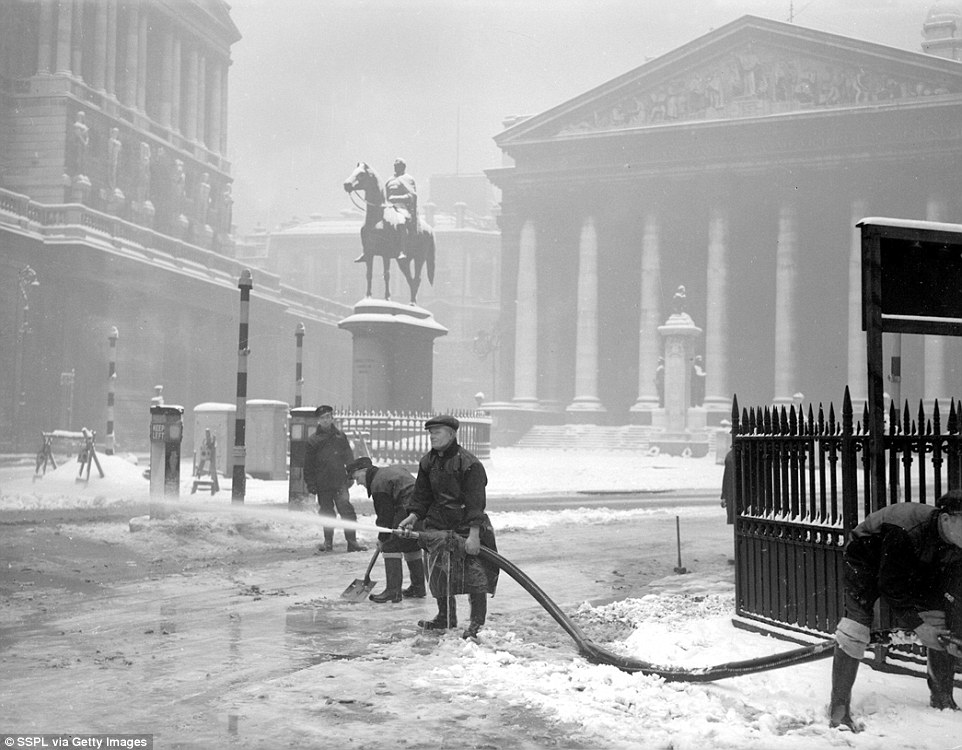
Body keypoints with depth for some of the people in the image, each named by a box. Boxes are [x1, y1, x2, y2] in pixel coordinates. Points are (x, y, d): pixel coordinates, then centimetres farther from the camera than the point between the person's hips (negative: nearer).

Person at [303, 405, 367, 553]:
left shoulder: (340, 436, 8)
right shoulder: (313, 440, 5)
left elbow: (349, 457, 12)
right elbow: (308, 465, 7)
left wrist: (350, 475, 5)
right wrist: (310, 484, 1)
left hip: (340, 482, -1)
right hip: (323, 484, 1)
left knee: (346, 510, -12)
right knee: (326, 513, 8)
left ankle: (352, 541, -9)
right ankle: (328, 542, 21)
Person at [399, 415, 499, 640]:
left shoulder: (469, 464, -16)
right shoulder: (428, 462, 5)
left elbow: (475, 502, -19)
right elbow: (422, 495, 13)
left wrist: (473, 535, -24)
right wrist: (413, 517, -3)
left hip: (467, 527, -6)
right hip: (439, 525, 6)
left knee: (475, 574, -6)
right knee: (439, 572, 11)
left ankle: (477, 623, 4)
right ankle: (446, 617, 28)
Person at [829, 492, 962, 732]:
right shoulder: (905, 531, -42)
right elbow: (890, 587, -33)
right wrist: (916, 624, -29)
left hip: (913, 571, 7)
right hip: (866, 560, -6)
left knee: (942, 627, -2)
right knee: (857, 620, -22)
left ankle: (942, 700, 16)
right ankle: (839, 709, -17)